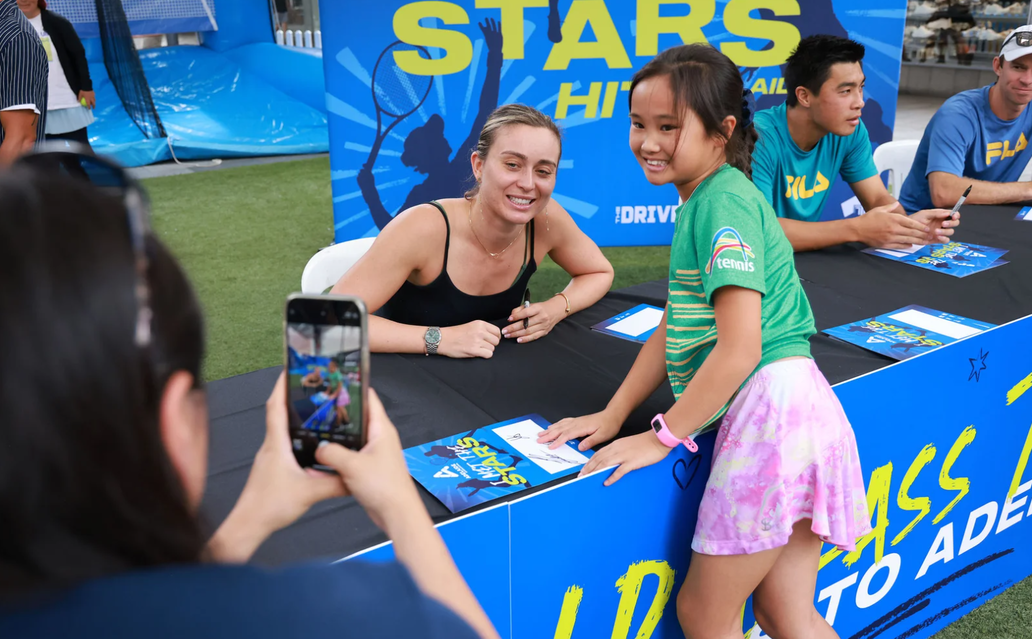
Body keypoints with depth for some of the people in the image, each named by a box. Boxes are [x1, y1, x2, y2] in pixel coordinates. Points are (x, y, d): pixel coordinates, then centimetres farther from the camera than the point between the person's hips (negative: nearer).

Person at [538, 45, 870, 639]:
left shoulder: (724, 202, -12)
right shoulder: (707, 201, 18)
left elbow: (740, 348, -19)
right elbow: (674, 330, 18)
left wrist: (663, 436, -10)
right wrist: (612, 416, 15)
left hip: (770, 405, -10)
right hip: (797, 410, 10)